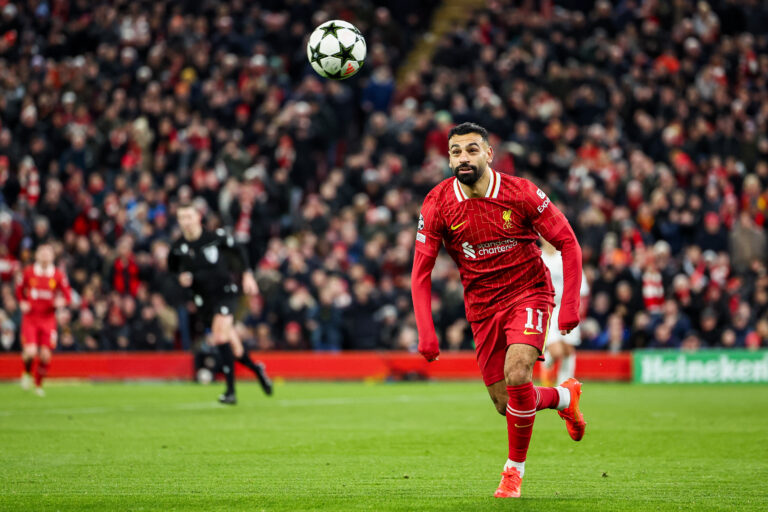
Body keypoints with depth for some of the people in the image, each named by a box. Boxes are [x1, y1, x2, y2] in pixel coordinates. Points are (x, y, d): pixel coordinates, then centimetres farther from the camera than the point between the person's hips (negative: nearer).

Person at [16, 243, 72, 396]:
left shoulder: (58, 275, -2)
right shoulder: (28, 272, -2)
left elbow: (68, 296, 2)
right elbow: (19, 290, 14)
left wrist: (61, 301, -19)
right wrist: (22, 303, -3)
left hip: (48, 319, 1)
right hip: (30, 318, -1)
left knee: (45, 355, 0)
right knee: (30, 352, -17)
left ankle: (39, 384, 26)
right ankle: (27, 373, 18)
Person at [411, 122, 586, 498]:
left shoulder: (521, 193, -15)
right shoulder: (438, 204, -11)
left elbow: (568, 244, -7)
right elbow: (421, 271, -5)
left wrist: (570, 304, -14)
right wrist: (426, 330, -14)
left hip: (529, 292, -3)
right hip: (482, 307, 3)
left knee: (516, 374, -26)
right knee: (504, 404, 4)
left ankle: (515, 468, -4)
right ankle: (565, 396, 38)